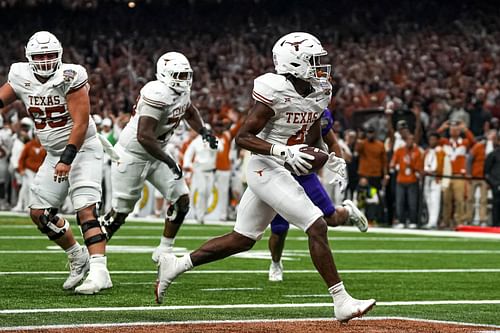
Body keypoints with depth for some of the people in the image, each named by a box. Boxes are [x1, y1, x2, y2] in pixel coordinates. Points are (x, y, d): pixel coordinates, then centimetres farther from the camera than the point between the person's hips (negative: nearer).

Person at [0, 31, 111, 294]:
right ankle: (78, 258, 24)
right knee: (39, 213, 7)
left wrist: (67, 159, -28)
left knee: (85, 210, -19)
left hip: (82, 149, -7)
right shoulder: (21, 78, -2)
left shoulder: (69, 78, -19)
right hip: (54, 154, 7)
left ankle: (99, 271, -27)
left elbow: (81, 124, -22)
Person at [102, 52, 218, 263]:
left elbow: (189, 112, 24)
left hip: (156, 155, 9)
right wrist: (170, 162, -30)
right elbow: (144, 136, -35)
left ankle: (164, 251, 11)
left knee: (182, 199, 1)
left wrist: (203, 131, 6)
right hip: (131, 156, -9)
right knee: (120, 211, 1)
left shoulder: (182, 92, -2)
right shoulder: (158, 95, -30)